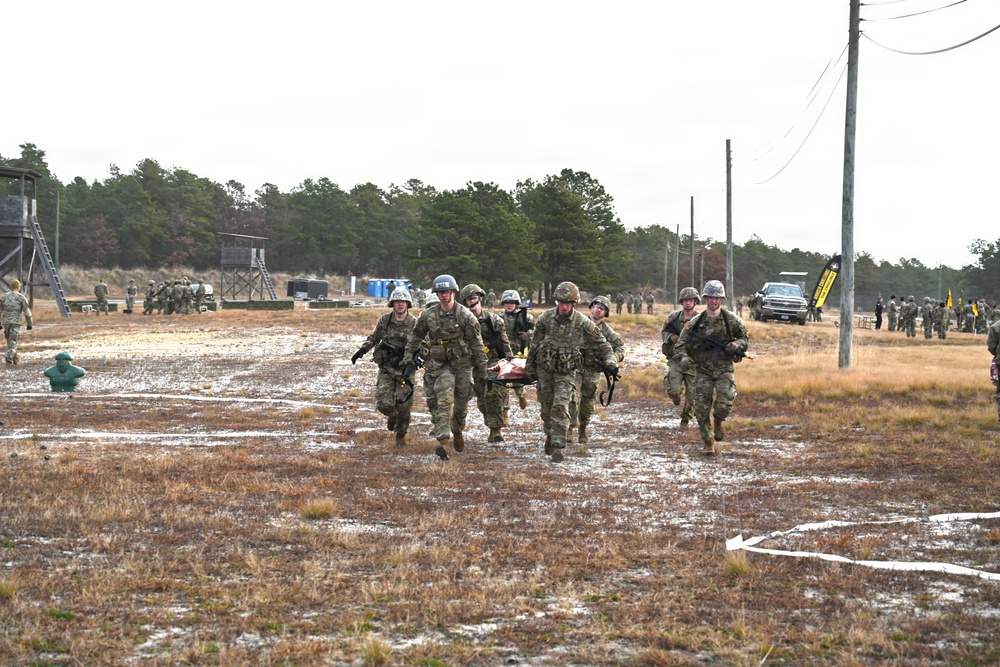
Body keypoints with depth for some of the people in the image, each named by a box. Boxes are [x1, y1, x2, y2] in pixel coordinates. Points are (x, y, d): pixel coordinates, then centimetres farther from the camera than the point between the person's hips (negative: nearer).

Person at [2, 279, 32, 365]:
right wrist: (29, 324, 2)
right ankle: (9, 357, -25)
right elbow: (27, 312, -6)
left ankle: (15, 357, 29)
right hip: (15, 322, -4)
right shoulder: (21, 297, -4)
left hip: (5, 322, 4)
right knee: (13, 342, -6)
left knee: (10, 340, 19)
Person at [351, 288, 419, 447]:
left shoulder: (414, 324, -6)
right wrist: (362, 349, -2)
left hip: (405, 370, -1)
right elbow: (374, 337, 13)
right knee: (384, 404, -8)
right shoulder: (384, 320, 0)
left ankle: (401, 435, 21)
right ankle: (392, 416, 29)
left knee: (404, 406, -2)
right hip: (386, 369, 1)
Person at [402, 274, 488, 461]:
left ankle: (457, 431, 37)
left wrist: (481, 368, -5)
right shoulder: (428, 315, 0)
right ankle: (443, 441, -23)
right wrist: (409, 354, 10)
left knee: (461, 403, 10)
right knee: (444, 400, -16)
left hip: (462, 363, 0)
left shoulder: (465, 316, -8)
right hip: (440, 364, 0)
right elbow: (416, 335, 16)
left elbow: (477, 343, -4)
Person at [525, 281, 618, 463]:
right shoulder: (545, 318, -7)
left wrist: (610, 363, -20)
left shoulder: (583, 323, -13)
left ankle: (558, 445, -16)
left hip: (566, 372, -3)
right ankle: (550, 434, 38)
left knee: (560, 406, -16)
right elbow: (534, 344, 5)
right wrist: (530, 367, 10)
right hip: (544, 368, 3)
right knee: (546, 405, 13)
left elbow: (601, 345, -5)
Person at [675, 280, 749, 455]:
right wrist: (683, 357, -20)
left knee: (726, 400, -21)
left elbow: (745, 337, 14)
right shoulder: (695, 322, 1)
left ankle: (718, 421, 14)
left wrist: (736, 345, -8)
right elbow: (681, 345, 2)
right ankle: (708, 443, 15)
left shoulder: (732, 320, 1)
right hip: (702, 370, 1)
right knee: (702, 408, -1)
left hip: (724, 369, -1)